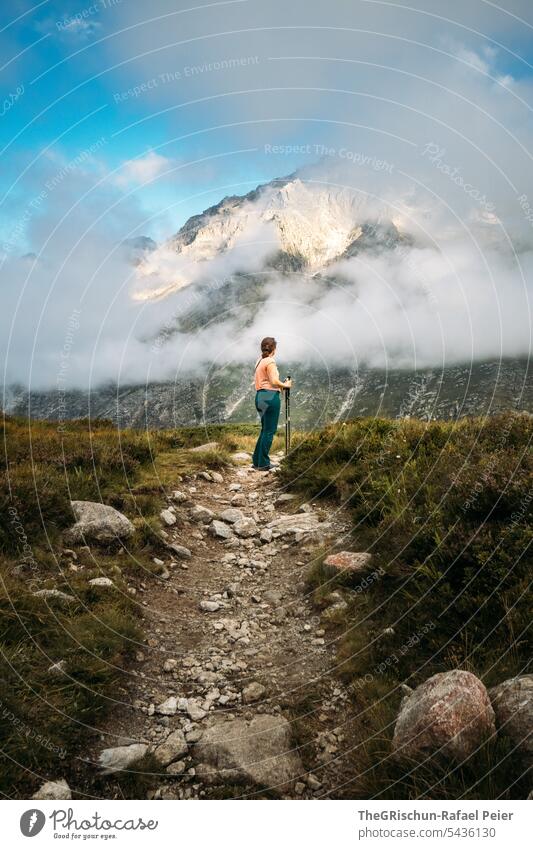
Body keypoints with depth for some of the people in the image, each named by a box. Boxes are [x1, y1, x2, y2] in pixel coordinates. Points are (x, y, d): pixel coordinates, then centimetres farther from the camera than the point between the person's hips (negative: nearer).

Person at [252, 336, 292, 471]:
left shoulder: (259, 361, 16)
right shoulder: (270, 361, -10)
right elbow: (274, 381, -19)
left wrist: (280, 386, 16)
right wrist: (285, 385, -3)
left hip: (259, 396, 9)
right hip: (270, 396, -9)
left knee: (265, 429, 17)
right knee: (269, 430, -2)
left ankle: (257, 460, 21)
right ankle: (263, 463, 1)